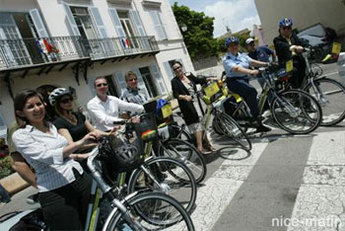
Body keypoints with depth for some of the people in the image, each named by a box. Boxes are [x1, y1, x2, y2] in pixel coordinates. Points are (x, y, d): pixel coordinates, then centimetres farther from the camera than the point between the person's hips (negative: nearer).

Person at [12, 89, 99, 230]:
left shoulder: (51, 126, 12)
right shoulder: (20, 135, -7)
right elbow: (47, 156, -23)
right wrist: (80, 143, -32)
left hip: (81, 179, 6)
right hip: (56, 193, -6)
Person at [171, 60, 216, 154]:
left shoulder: (189, 75, 9)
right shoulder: (174, 81, -6)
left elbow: (198, 80, 23)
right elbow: (176, 95, -14)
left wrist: (209, 79, 12)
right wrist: (185, 97, -31)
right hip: (187, 106, -6)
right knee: (198, 125, -7)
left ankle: (207, 143, 23)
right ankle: (200, 147, -2)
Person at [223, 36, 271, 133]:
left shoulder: (242, 55, 15)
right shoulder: (227, 59, -10)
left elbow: (252, 62, 4)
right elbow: (237, 69, -27)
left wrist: (267, 64, -10)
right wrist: (251, 72, -41)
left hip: (244, 80, 8)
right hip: (234, 81, -8)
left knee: (250, 99, 5)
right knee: (251, 91, -32)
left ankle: (259, 125, 15)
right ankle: (255, 116, -27)